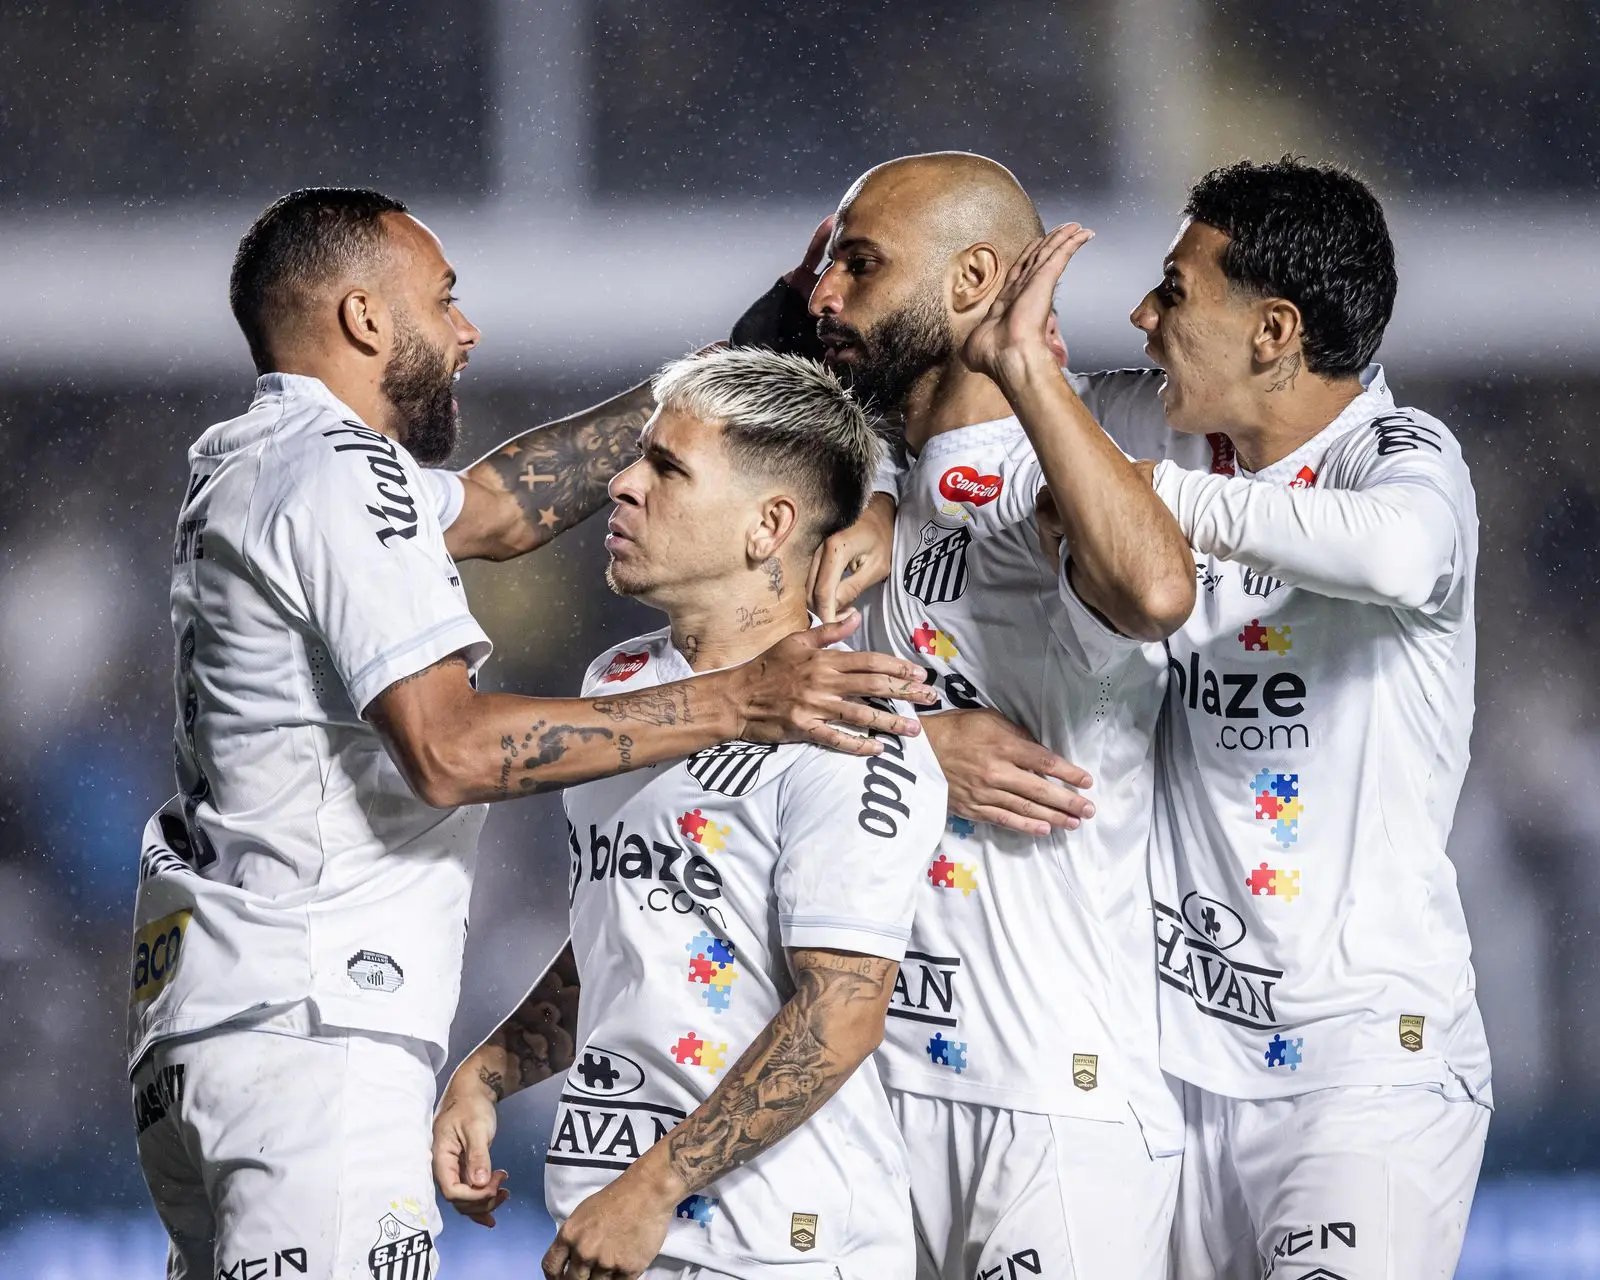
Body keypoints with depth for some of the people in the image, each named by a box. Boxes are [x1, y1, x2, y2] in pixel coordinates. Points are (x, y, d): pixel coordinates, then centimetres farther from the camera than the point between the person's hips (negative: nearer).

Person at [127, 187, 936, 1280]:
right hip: (310, 1026, -11)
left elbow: (496, 508, 26)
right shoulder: (341, 473, -12)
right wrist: (737, 704, -22)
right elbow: (450, 746, -22)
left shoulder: (244, 464, 19)